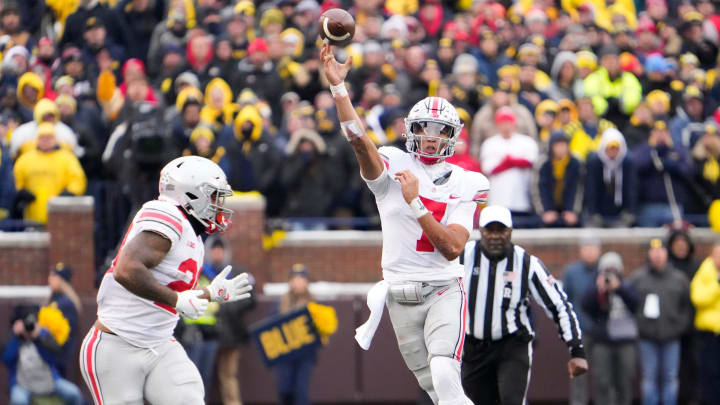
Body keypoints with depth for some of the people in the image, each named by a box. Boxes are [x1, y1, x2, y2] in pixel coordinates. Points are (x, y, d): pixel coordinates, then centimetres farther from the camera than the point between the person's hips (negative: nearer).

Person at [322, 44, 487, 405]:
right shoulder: (393, 166, 0)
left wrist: (415, 202, -18)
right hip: (401, 296, 2)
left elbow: (452, 248, -11)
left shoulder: (461, 184, 0)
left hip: (444, 291, -2)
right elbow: (358, 139, -20)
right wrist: (338, 87, -32)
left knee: (444, 374, -24)